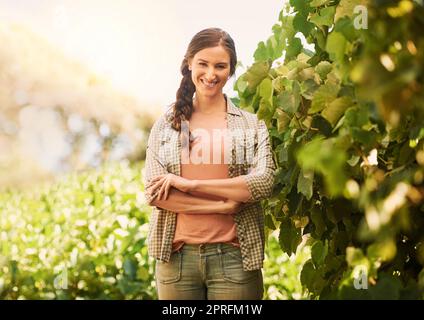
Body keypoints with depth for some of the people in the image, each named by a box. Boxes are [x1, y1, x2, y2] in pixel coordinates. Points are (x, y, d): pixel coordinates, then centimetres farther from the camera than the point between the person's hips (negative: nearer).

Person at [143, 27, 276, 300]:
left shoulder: (252, 124, 7)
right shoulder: (166, 124, 8)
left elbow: (264, 182, -8)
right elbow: (154, 192, -2)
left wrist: (189, 184, -11)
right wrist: (224, 206, -11)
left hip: (234, 257, -1)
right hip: (176, 257, 1)